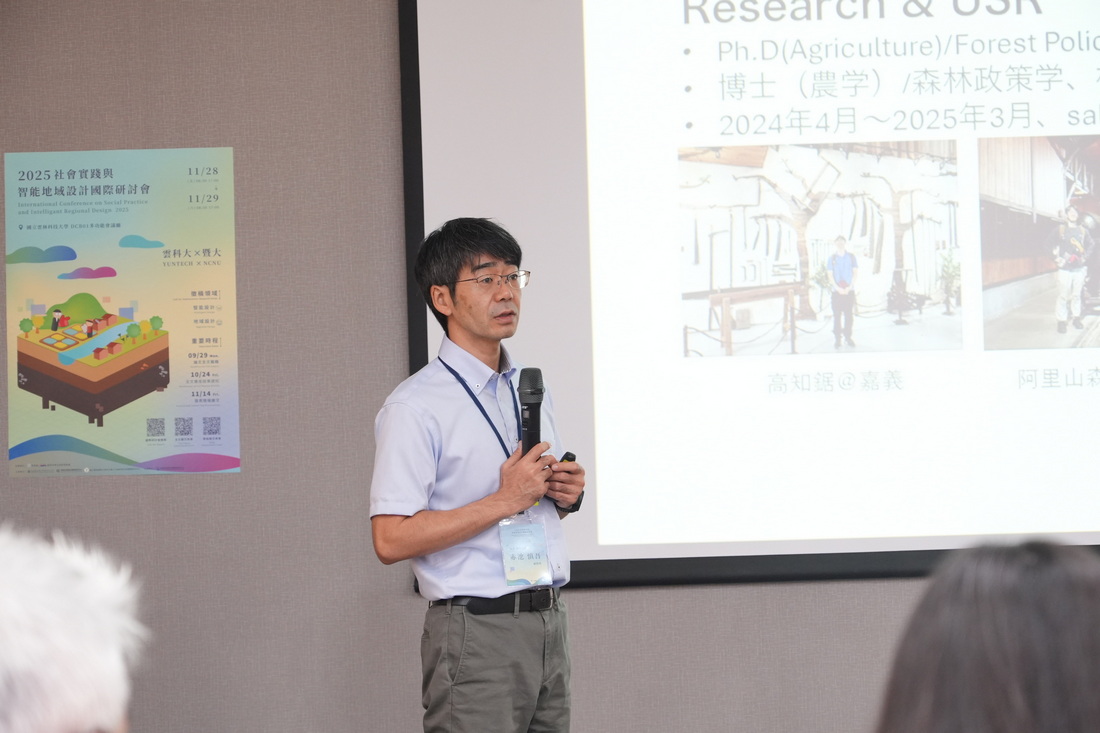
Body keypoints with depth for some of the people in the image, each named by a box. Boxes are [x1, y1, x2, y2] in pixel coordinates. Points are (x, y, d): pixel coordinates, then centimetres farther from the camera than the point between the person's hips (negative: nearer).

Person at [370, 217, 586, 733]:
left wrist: (566, 496, 4)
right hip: (477, 633, -7)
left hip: (548, 626, 7)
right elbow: (391, 540, -18)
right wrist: (504, 501, -18)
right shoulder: (414, 408, -10)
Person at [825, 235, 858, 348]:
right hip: (837, 291, 0)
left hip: (849, 290, 0)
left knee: (848, 314, -1)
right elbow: (830, 275, 4)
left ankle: (848, 337, 6)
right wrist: (838, 288, -7)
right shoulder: (832, 258, 7)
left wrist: (849, 288, -5)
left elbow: (855, 272, 6)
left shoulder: (851, 257, 8)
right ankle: (837, 338, 1)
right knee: (837, 314, -3)